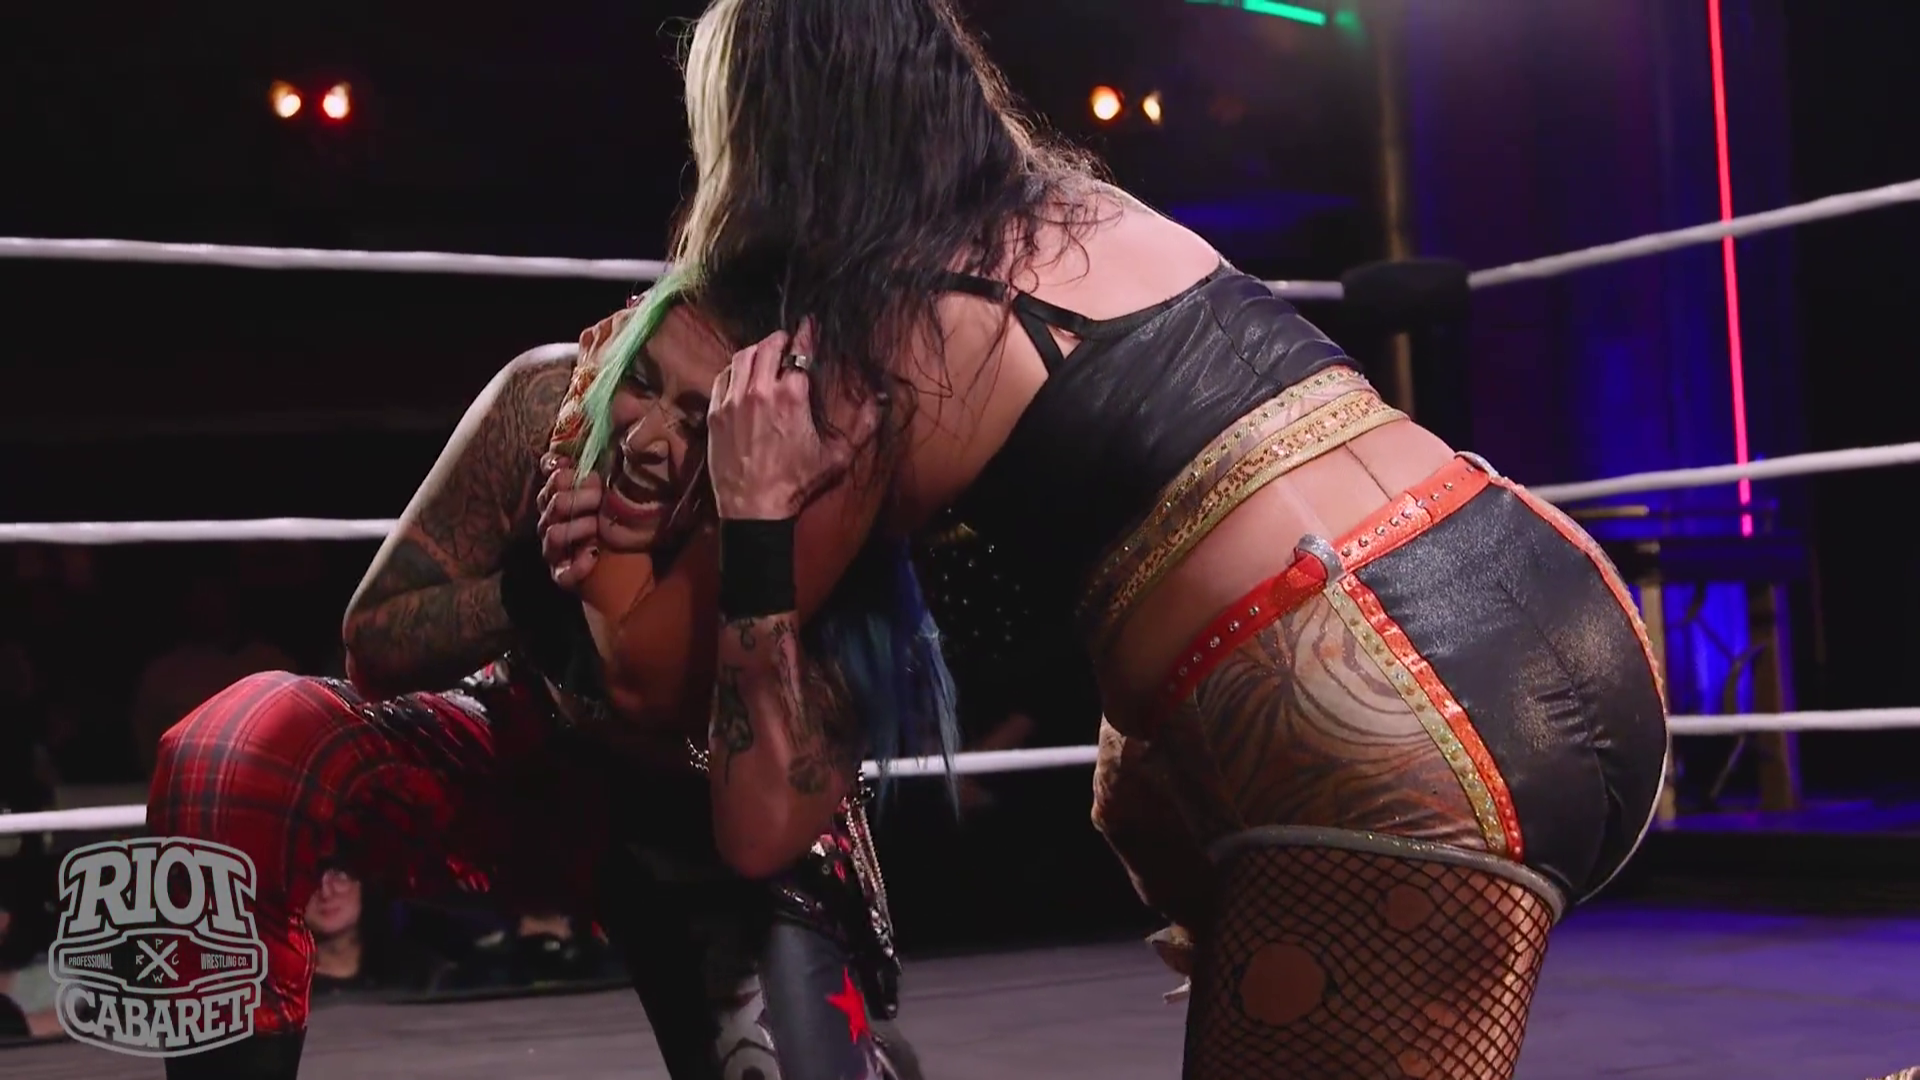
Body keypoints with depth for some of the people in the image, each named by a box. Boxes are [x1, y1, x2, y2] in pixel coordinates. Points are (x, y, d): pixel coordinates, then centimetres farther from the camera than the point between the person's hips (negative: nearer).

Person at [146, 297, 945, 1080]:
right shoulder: (547, 399, -26)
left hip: (729, 836, -1)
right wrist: (534, 587, -36)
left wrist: (619, 570, -46)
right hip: (536, 754, 1)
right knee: (238, 748, -25)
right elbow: (375, 646, -16)